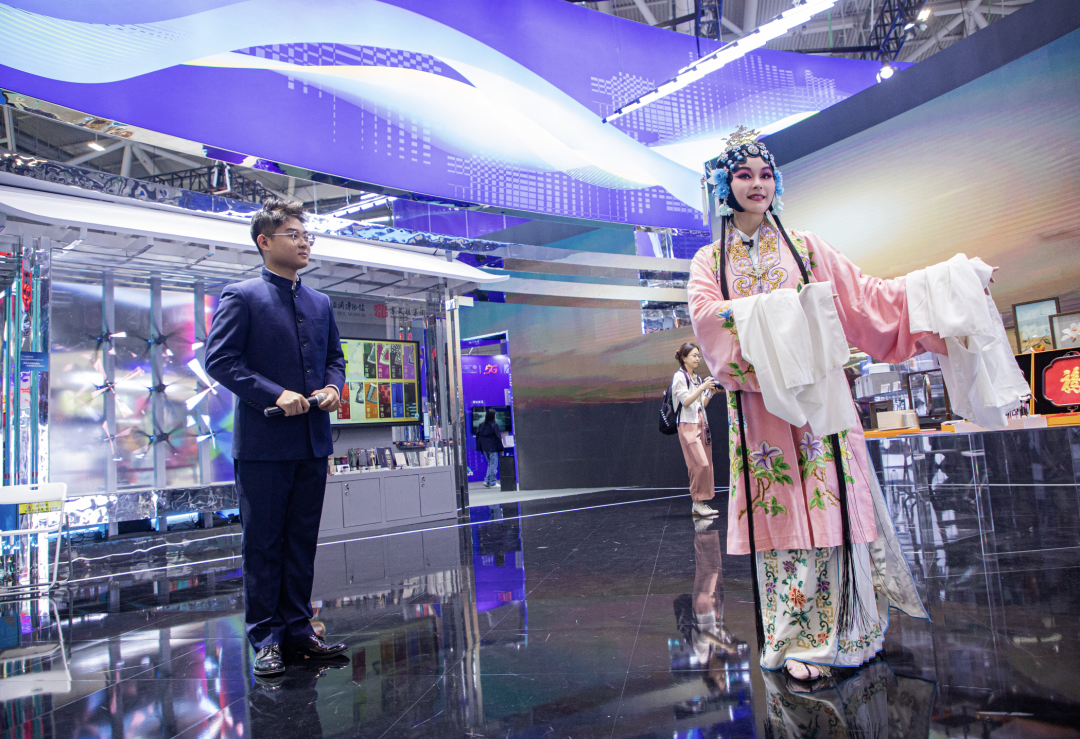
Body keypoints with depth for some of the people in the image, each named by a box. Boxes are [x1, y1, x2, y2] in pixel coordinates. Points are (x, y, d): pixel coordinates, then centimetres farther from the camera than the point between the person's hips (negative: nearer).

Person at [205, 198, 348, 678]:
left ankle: (297, 632, 24)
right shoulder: (241, 296, -3)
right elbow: (218, 359, -10)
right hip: (264, 443, -6)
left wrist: (333, 387, 0)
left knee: (302, 542, 12)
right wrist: (276, 395, -18)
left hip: (313, 441, 6)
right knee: (263, 544, 4)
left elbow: (334, 357, 22)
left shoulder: (320, 303, 15)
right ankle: (266, 640, 16)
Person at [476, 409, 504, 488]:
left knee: (490, 464, 19)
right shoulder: (494, 425, -12)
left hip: (485, 448, 6)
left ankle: (486, 481, 10)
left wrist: (481, 448, 13)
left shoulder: (482, 425, 5)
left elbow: (478, 435, 7)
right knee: (493, 465, 2)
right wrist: (501, 448, -5)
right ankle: (492, 483, 5)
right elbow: (498, 436, -12)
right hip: (493, 448, -6)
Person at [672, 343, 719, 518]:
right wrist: (702, 387, -17)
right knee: (700, 464, -17)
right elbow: (685, 401, -12)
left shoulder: (698, 379, 19)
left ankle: (700, 503, 7)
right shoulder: (679, 376, -3)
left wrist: (710, 392, 4)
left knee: (707, 465, 2)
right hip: (688, 425, -8)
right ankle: (697, 501, -8)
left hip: (701, 424, 8)